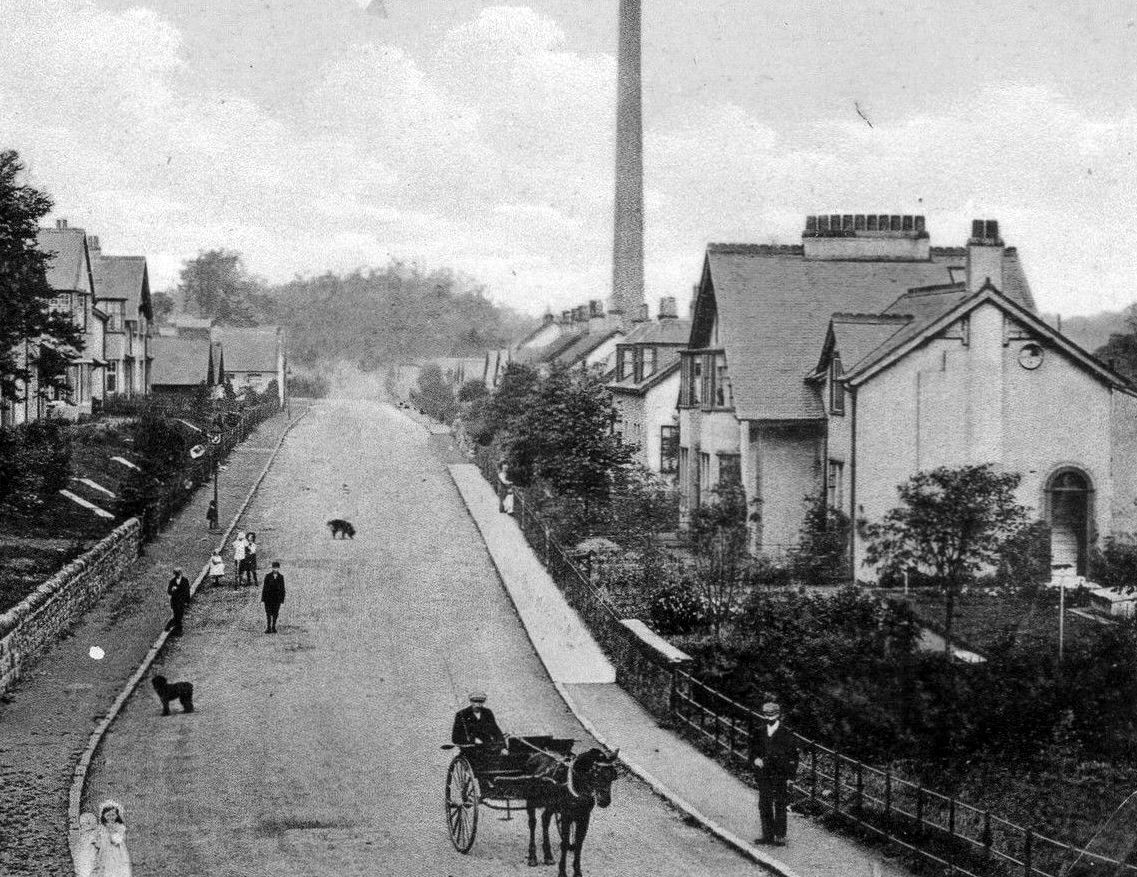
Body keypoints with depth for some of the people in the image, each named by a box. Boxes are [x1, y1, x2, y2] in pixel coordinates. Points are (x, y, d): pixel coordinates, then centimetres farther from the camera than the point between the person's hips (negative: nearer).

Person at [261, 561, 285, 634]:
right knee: (268, 613, -5)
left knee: (275, 613, 5)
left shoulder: (281, 577, 4)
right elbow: (265, 587, 1)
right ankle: (268, 628, -4)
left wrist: (282, 599, 3)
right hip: (268, 597, -1)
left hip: (277, 598, 1)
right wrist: (263, 598, -2)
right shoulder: (268, 576, 0)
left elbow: (282, 589, 7)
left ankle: (273, 628, 15)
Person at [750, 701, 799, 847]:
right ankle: (767, 835, 13)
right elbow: (752, 751, 14)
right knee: (764, 805, 5)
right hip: (764, 776, 4)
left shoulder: (787, 734, -2)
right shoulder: (758, 733, 9)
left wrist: (790, 777, -7)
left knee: (780, 806, -3)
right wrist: (755, 759, -9)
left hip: (781, 776, -4)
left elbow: (793, 757, -1)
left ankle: (780, 837, 1)